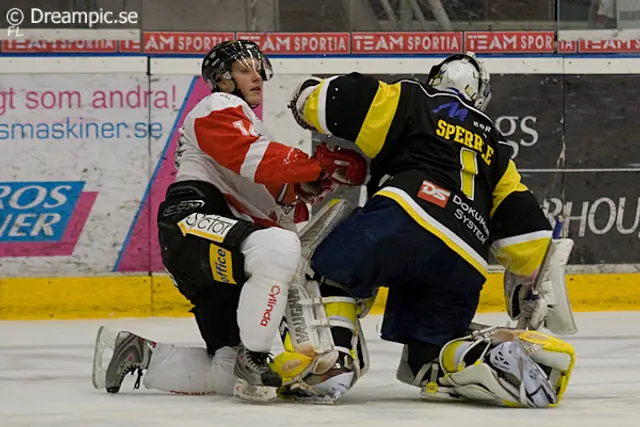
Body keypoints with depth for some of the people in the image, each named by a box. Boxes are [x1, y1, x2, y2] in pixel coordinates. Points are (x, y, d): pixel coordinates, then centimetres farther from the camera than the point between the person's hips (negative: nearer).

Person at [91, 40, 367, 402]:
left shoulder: (251, 127, 34)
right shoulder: (219, 109, 4)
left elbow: (279, 210, 23)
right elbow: (255, 160, -17)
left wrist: (309, 189, 3)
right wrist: (321, 165, -19)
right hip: (193, 222, -10)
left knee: (230, 373, 2)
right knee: (278, 248, -38)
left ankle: (136, 353, 15)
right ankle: (252, 357, -28)